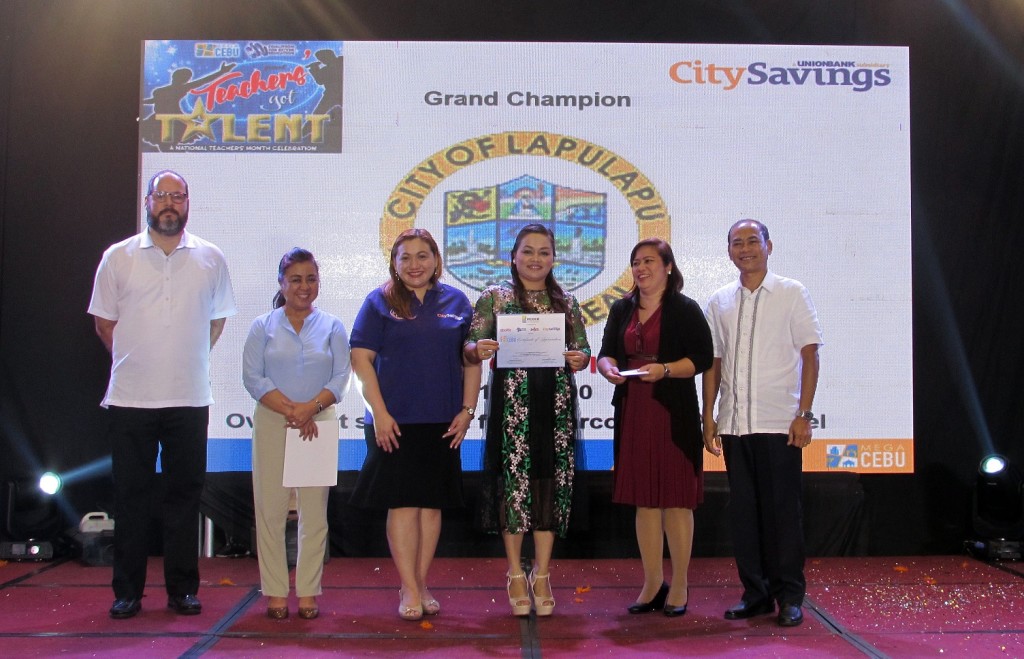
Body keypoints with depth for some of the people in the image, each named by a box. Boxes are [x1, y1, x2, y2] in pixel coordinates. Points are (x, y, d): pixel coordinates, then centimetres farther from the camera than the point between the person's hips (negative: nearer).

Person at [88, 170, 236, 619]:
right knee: (131, 496, 5)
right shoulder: (118, 257, 3)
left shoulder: (210, 258, 6)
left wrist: (186, 359, 10)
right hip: (130, 398, -1)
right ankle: (127, 591, 14)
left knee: (185, 494, 6)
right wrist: (137, 361, 9)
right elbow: (104, 322, 10)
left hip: (189, 399, 1)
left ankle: (182, 589, 15)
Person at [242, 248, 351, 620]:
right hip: (272, 425, 0)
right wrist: (290, 411, -13)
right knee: (271, 508, -1)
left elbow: (341, 377, 1)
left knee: (314, 511, 2)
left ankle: (308, 592, 9)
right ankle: (275, 592, 7)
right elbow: (252, 378, -2)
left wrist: (311, 407, -16)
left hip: (319, 425, 1)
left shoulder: (331, 327, 10)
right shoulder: (263, 327, 8)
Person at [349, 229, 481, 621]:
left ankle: (421, 584, 19)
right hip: (395, 422, -3)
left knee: (432, 502, 8)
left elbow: (471, 361, 10)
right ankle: (410, 590, 5)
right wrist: (379, 412, -11)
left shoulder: (456, 302, 9)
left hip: (442, 422, 3)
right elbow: (361, 358, -4)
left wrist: (467, 410, 1)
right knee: (402, 502, -2)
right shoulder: (380, 301, 2)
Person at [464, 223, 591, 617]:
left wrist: (580, 359, -7)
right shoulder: (494, 297, 6)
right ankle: (516, 575, 12)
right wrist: (477, 350, -21)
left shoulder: (566, 302, 14)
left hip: (555, 403, 3)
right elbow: (470, 345, 1)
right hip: (511, 402, -2)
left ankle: (542, 576, 15)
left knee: (551, 482, 3)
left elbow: (582, 348, 15)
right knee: (514, 481, -2)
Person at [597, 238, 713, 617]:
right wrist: (608, 367, -8)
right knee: (644, 500, 8)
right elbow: (606, 352, 15)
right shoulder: (622, 309, 14)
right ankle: (653, 584, 18)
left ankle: (679, 587, 10)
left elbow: (703, 357, -6)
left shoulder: (685, 309, -1)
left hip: (674, 414, -5)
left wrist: (665, 369, -19)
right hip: (632, 412, 5)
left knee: (676, 499, -1)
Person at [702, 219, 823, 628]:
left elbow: (810, 355, -1)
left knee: (782, 508, 0)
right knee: (743, 509, 7)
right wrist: (708, 417, 7)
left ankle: (789, 595, 11)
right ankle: (755, 593, 18)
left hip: (778, 423, -3)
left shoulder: (791, 294, 3)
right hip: (734, 423, 4)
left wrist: (803, 414, -9)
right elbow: (713, 362, 13)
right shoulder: (720, 302, 12)